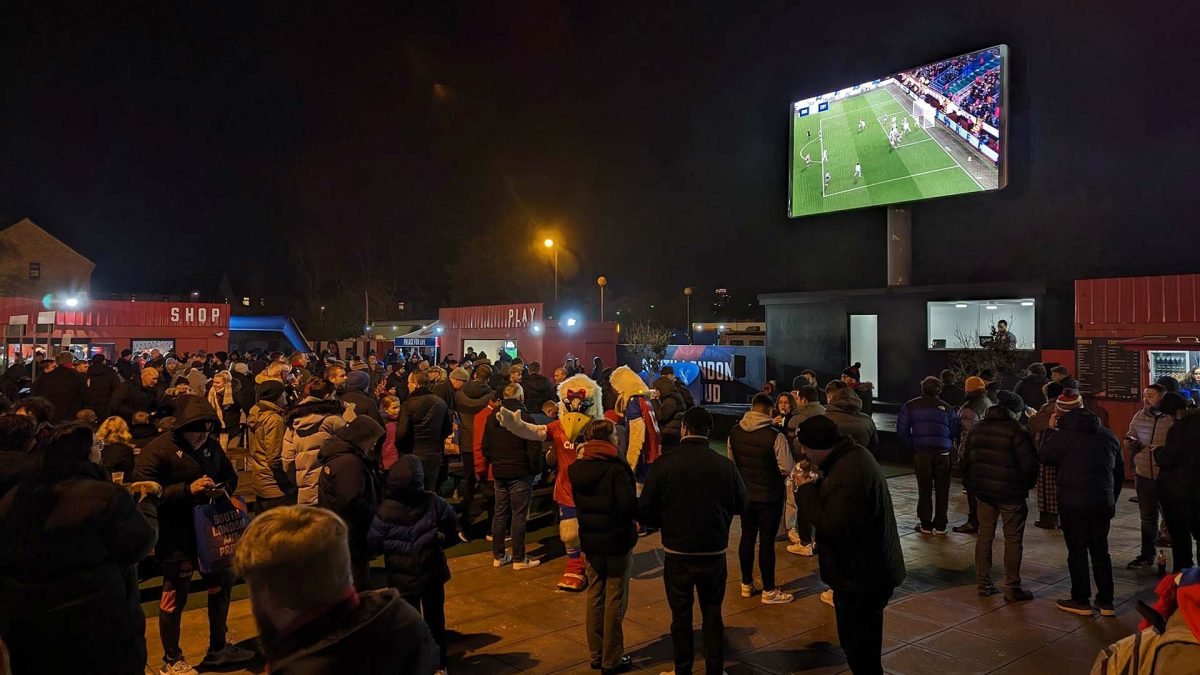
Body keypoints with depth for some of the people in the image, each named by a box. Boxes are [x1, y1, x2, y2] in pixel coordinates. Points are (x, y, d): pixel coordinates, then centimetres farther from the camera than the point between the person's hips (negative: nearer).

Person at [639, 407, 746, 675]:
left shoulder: (663, 463, -15)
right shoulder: (725, 465, -10)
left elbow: (645, 511, -10)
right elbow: (740, 504, 4)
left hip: (677, 553, -1)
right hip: (714, 552, 1)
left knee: (681, 616, 14)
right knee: (712, 614, 17)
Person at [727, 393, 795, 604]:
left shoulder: (734, 432, -5)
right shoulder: (775, 436, -22)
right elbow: (787, 469, -17)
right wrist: (773, 472, 4)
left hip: (745, 494, 5)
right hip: (770, 497, -5)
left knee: (747, 537, 16)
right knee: (767, 542, 4)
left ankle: (746, 584, 27)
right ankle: (769, 591, 15)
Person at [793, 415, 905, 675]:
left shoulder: (850, 471, -29)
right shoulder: (853, 456, 5)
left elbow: (833, 527, -30)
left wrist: (806, 491, -21)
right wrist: (816, 484, -2)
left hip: (862, 576, -11)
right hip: (865, 568, 11)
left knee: (860, 651, 4)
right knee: (856, 641, 24)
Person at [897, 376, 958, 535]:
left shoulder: (911, 406, 5)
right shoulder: (946, 407, 5)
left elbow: (902, 428, 1)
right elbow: (954, 432, 4)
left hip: (921, 452, 0)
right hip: (943, 452, 0)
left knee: (924, 489, 7)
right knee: (942, 490, 8)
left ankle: (925, 524, 9)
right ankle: (940, 526, 12)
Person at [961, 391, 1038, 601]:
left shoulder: (978, 427, 7)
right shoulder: (1016, 430, -13)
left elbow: (966, 458, 12)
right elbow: (1028, 463, -13)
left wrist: (970, 484, 19)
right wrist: (1027, 485, 5)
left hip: (982, 489, 6)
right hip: (1010, 491, -5)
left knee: (985, 536, 12)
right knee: (1013, 539, 4)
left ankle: (983, 583, 16)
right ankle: (1012, 588, 8)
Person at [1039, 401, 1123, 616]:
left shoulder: (1064, 435, -11)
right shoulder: (1108, 436, 10)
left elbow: (1046, 457, -2)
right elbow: (1119, 472, 15)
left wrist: (1052, 431, 5)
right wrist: (1111, 500, 23)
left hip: (1073, 503, -5)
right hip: (1102, 502, 5)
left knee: (1077, 551, 5)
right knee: (1100, 550, 14)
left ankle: (1081, 601, 12)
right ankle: (1106, 602, 18)